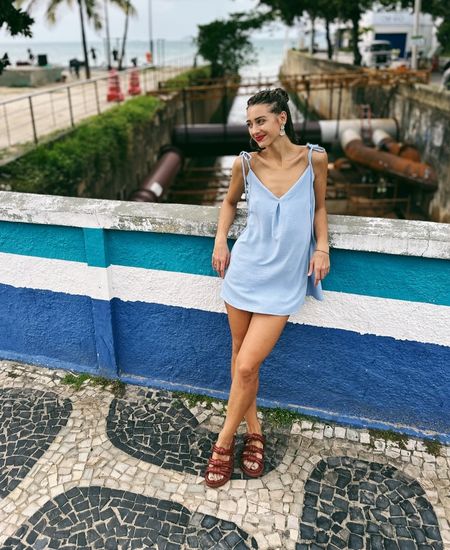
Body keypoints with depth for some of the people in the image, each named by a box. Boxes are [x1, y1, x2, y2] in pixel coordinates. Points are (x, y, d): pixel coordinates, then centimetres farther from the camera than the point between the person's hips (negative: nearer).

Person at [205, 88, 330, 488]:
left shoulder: (314, 158, -5)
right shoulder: (245, 164, -3)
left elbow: (319, 208, 8)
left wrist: (322, 247, -5)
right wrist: (220, 242, 3)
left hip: (284, 279, -2)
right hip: (246, 270, 3)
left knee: (247, 365, -6)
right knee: (241, 355, 12)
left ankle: (224, 441, 18)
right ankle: (253, 430, 35)